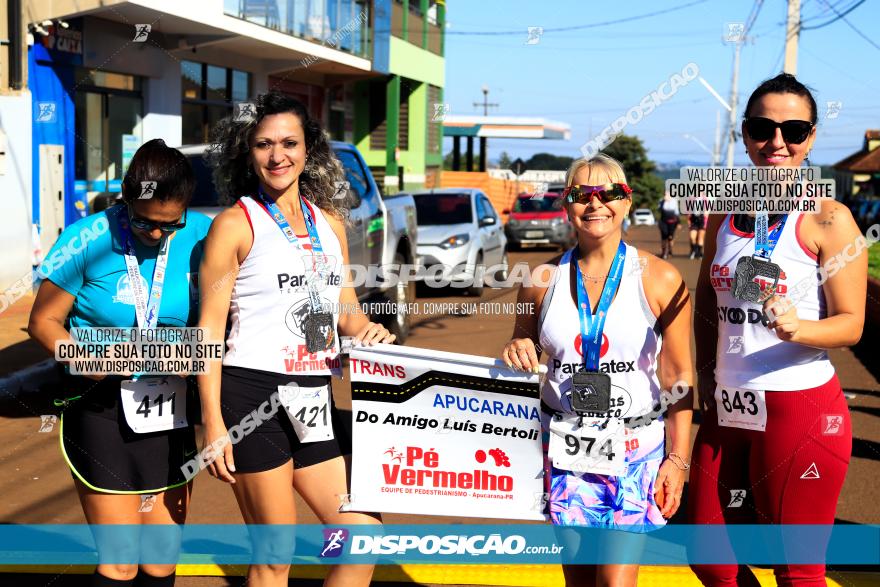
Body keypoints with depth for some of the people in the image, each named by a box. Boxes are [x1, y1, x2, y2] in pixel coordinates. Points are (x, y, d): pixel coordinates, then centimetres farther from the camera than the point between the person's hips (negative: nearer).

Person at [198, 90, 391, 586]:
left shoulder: (330, 222, 13)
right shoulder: (236, 224, -4)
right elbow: (210, 327, -7)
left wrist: (368, 331, -3)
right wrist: (213, 422, -13)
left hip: (316, 399, 6)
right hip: (254, 393, -6)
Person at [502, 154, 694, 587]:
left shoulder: (660, 279, -5)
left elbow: (678, 377, -2)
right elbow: (523, 350, 15)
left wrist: (678, 458, -4)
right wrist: (515, 354, -9)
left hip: (634, 448, -2)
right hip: (564, 445, 3)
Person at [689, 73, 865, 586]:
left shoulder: (827, 218, -8)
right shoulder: (725, 211, 8)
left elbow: (851, 323, -10)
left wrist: (798, 327, -29)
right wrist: (705, 373, 13)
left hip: (801, 410, -6)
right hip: (727, 409, 6)